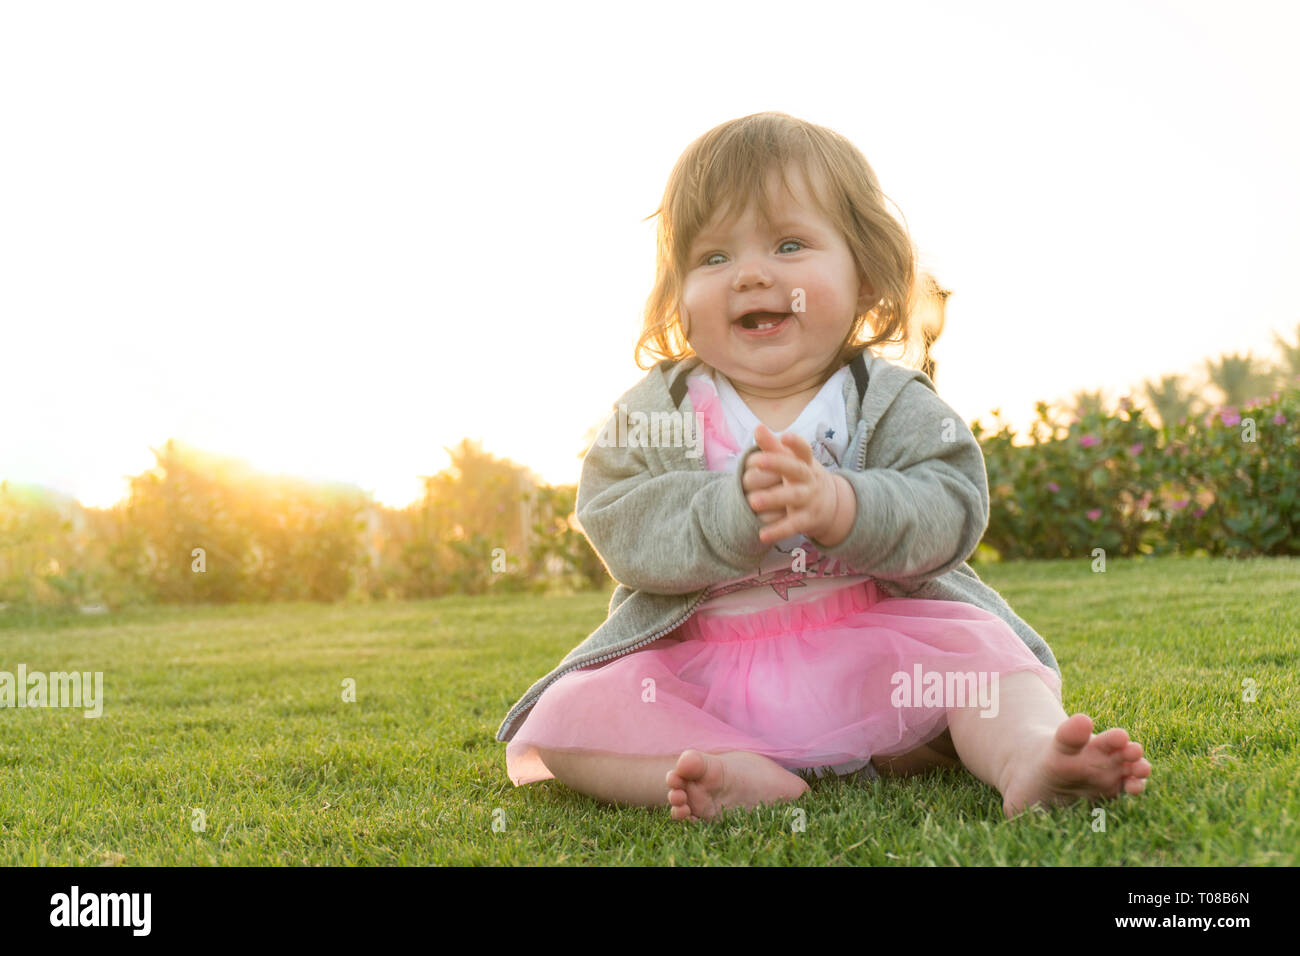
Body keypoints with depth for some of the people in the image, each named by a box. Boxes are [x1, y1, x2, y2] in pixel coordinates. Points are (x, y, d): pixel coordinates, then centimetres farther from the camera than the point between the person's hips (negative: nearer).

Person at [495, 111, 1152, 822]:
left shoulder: (893, 403, 1)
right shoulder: (655, 410, 2)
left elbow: (950, 510, -13)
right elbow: (620, 530, -12)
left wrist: (838, 505, -33)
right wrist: (737, 510, -29)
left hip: (870, 656, 0)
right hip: (693, 673, 1)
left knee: (976, 644, -22)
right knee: (565, 716, -20)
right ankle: (744, 778, -33)